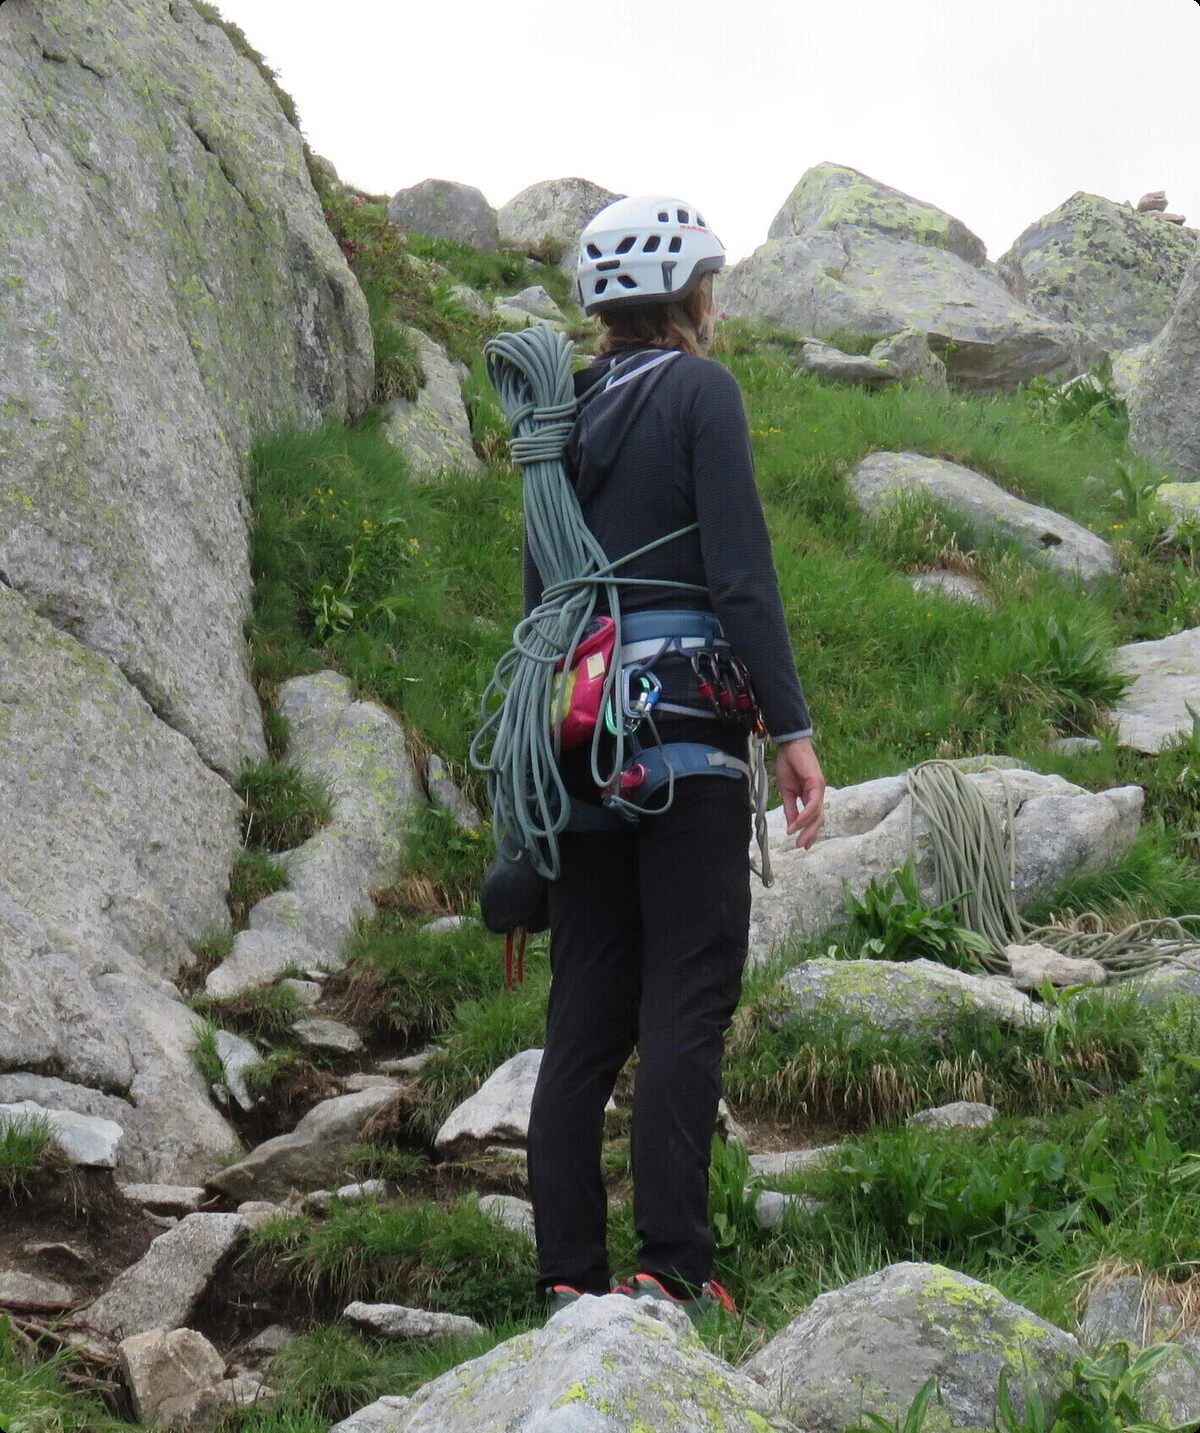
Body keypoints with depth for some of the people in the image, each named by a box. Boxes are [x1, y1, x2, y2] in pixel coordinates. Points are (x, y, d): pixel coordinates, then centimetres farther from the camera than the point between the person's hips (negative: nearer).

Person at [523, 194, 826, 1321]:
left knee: (585, 1007, 6)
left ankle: (569, 1273, 4)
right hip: (684, 721, -6)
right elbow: (741, 572, -11)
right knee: (687, 999, -7)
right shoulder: (700, 390, -2)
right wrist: (792, 729, -12)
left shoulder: (567, 416, 17)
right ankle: (671, 1268, -11)